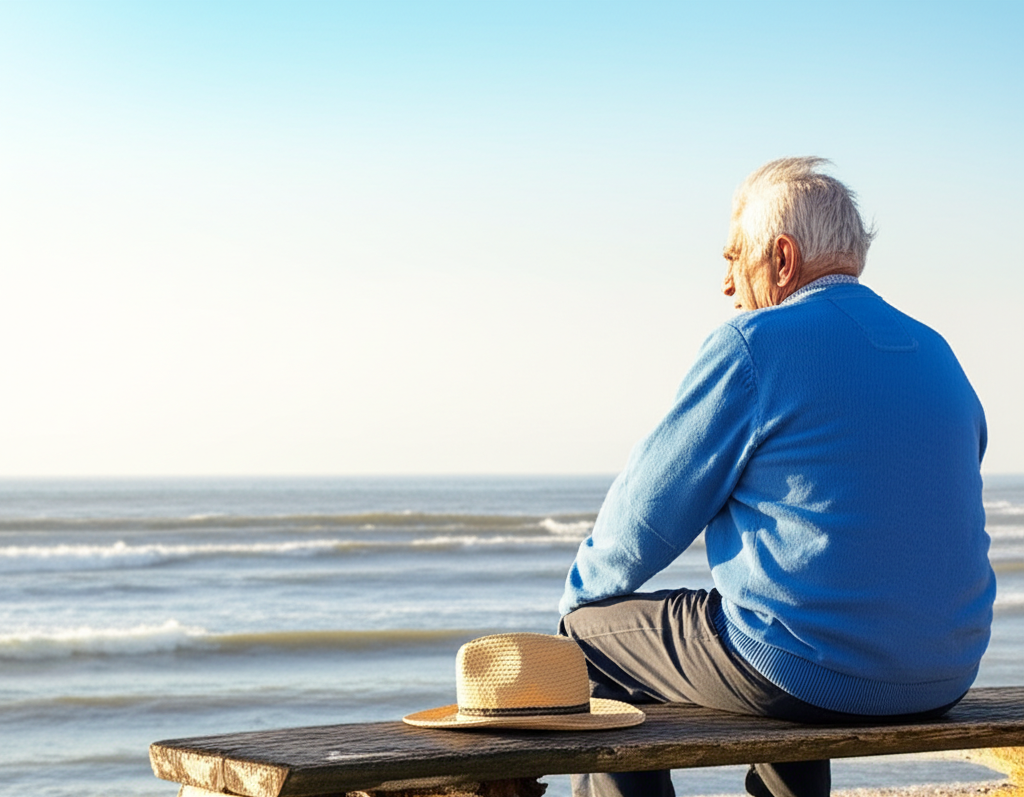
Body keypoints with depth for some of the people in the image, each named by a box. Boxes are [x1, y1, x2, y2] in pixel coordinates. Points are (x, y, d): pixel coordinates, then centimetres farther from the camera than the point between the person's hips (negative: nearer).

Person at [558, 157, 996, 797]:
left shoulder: (755, 344, -11)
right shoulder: (937, 354, 10)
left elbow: (651, 511, -5)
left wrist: (583, 589, 15)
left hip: (813, 677, -7)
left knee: (590, 636, 12)